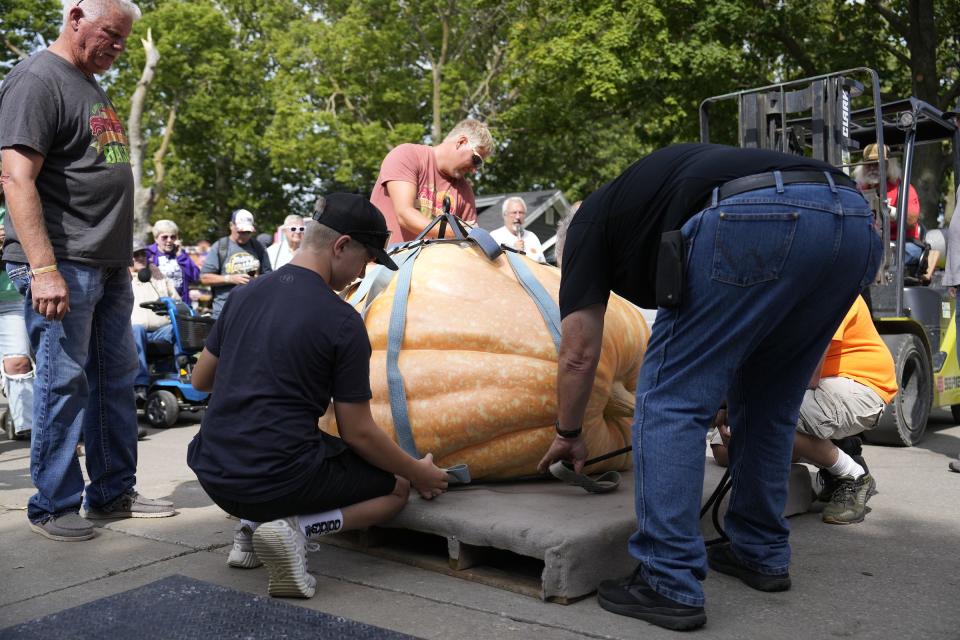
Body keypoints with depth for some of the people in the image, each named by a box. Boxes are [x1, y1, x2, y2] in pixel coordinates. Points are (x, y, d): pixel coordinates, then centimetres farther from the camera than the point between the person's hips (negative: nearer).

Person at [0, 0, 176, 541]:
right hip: (63, 267, -9)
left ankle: (114, 492, 22)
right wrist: (44, 268, -23)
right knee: (64, 383, -3)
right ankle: (53, 507, 9)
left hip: (110, 268, 9)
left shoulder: (94, 88, 20)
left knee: (117, 379, 11)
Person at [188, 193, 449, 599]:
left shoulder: (244, 294, 5)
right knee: (397, 486, 16)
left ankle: (251, 525, 14)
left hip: (213, 475, 7)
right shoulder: (341, 321, -12)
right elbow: (358, 433, -7)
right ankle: (297, 529, -9)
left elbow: (200, 380, 16)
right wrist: (419, 473, 8)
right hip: (278, 482, -7)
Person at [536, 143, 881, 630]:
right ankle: (762, 553, 33)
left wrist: (568, 435, 34)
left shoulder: (592, 218, 24)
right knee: (770, 404, 24)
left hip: (755, 222, -8)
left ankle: (670, 586, 6)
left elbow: (579, 353, 20)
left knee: (670, 403, 5)